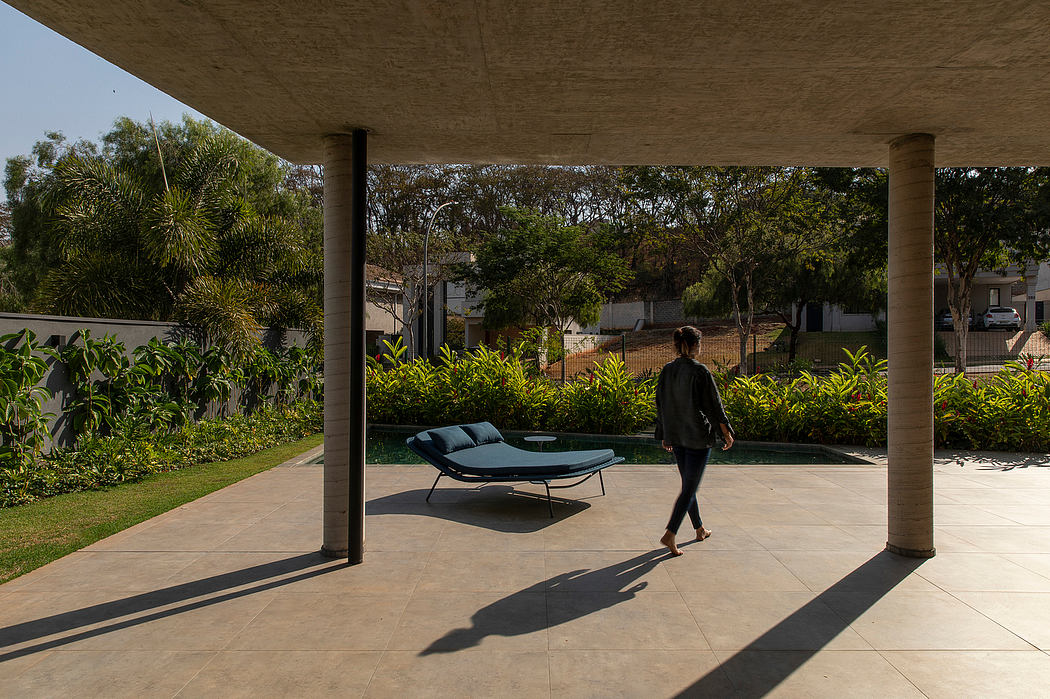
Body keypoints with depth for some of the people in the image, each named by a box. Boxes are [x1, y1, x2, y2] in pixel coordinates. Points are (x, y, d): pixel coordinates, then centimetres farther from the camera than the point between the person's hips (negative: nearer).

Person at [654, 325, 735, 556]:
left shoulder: (667, 370, 2)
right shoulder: (700, 371, -15)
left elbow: (660, 405, 8)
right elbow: (715, 405, -9)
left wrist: (664, 435, 18)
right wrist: (727, 433, 2)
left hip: (675, 435, 6)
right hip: (698, 437, -6)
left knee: (688, 483, 18)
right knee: (690, 487, -1)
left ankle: (700, 529, 32)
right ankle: (670, 534, -8)